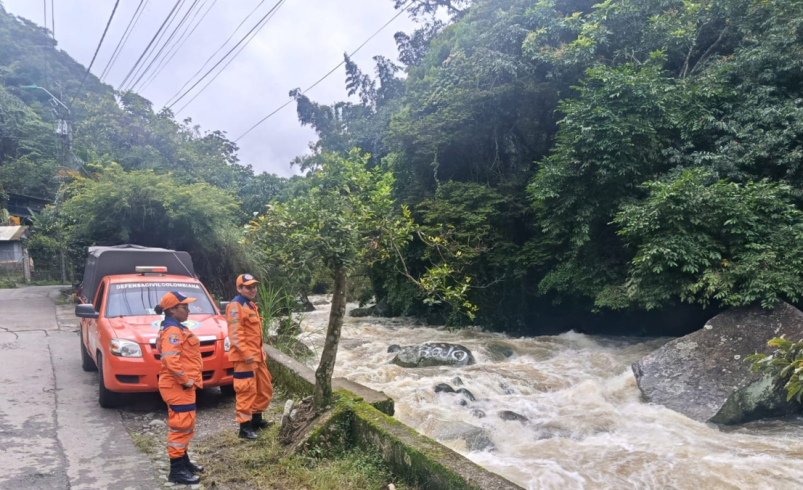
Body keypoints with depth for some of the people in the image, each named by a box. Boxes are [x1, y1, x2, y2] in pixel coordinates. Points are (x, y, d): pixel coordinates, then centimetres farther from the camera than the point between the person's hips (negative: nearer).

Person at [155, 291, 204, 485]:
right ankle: (177, 470, 4)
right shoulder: (173, 330, -19)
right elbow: (170, 360, -30)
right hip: (178, 387, -11)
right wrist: (185, 380, -21)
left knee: (185, 425, 19)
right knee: (180, 425, -4)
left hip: (182, 386, 11)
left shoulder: (177, 328, 15)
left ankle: (183, 461, 31)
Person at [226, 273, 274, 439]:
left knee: (264, 388, 17)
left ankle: (256, 419, 30)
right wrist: (246, 353, -25)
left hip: (256, 355, 10)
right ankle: (244, 427, 2)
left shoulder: (251, 305, 18)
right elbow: (235, 333, -21)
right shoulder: (235, 306, -13)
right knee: (246, 391, -6)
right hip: (244, 357, -10)